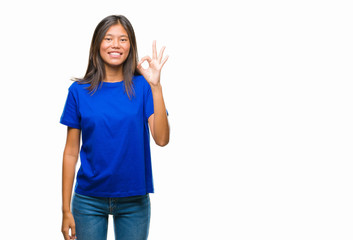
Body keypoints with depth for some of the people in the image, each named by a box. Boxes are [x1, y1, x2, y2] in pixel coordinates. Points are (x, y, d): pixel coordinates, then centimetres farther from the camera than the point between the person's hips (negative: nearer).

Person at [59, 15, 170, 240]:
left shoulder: (142, 86, -3)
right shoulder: (80, 91, -2)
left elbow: (161, 139, -14)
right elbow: (71, 152, 0)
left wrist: (155, 86, -21)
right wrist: (66, 210, -1)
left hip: (134, 201, 0)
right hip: (89, 201, 0)